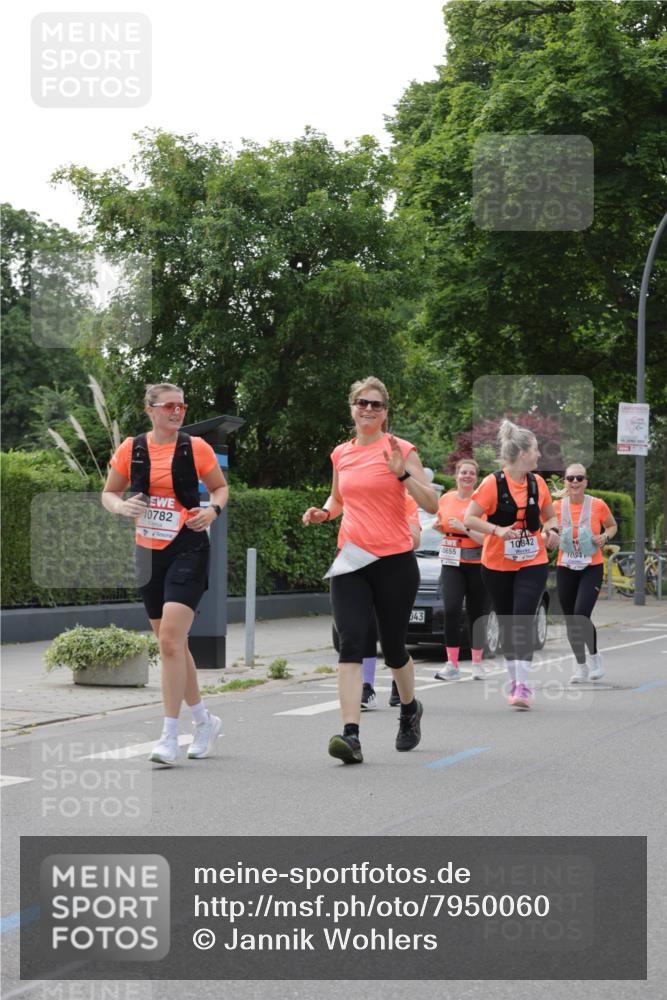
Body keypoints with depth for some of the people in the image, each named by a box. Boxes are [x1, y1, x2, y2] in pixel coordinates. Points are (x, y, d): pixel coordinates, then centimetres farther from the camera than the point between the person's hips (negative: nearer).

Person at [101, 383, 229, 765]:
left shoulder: (196, 448, -2)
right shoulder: (131, 449, 4)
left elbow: (220, 487, 10)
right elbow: (109, 493, 12)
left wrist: (213, 510, -10)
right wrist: (121, 506, -10)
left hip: (188, 549, -4)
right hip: (149, 552, 4)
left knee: (171, 639, -17)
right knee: (171, 643, 11)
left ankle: (170, 736, -14)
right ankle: (204, 720, 29)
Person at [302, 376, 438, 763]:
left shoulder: (400, 449, -4)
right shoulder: (341, 454, 10)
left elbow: (432, 505, -8)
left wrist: (402, 473, -22)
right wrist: (323, 512, 6)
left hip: (395, 561, -3)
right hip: (351, 561, 3)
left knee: (393, 647, 9)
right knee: (351, 643, -13)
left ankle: (410, 709, 40)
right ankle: (351, 735, -20)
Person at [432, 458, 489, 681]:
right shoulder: (446, 499, 7)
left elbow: (486, 538, -13)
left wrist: (464, 529, -24)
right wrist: (438, 525, 4)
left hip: (477, 563, -2)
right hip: (451, 563, 2)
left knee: (477, 613, 4)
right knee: (451, 609, -13)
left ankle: (477, 663, 18)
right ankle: (452, 665, -10)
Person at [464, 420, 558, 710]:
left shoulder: (537, 483, 3)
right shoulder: (493, 483, -10)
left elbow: (550, 516, 18)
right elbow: (469, 518, -12)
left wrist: (548, 528, -5)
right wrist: (498, 530, -25)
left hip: (532, 564, 1)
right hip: (497, 565, -1)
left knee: (522, 621, -13)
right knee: (507, 624, 9)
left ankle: (522, 686, -17)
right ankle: (514, 679, 24)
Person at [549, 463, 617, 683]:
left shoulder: (598, 505, -6)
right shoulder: (557, 506, -2)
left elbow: (612, 526, 12)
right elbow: (549, 541, 9)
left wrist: (605, 537, -9)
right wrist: (551, 537, -15)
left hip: (592, 568, -3)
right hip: (565, 569, 3)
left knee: (581, 615, -18)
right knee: (570, 621, 7)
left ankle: (594, 656, 8)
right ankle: (581, 665, 25)